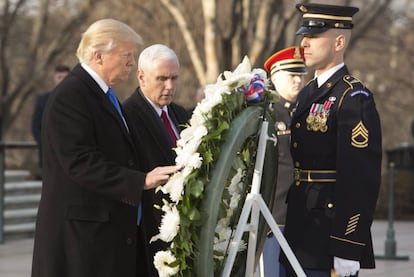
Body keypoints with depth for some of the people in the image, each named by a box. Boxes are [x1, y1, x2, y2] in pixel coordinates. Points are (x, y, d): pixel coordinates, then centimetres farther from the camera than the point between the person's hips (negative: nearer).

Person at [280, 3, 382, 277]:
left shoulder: (354, 98, -12)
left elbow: (362, 179, -18)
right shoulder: (308, 94, 15)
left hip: (331, 243, -9)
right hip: (301, 239, 9)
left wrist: (348, 250, -22)